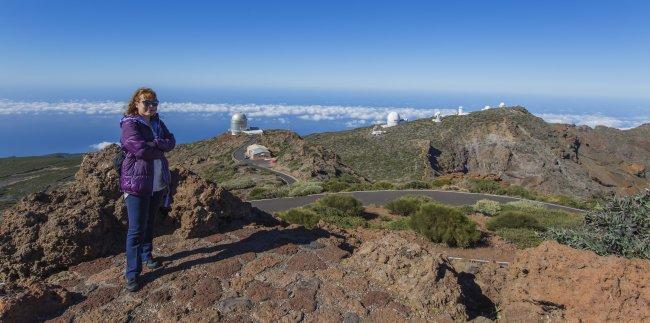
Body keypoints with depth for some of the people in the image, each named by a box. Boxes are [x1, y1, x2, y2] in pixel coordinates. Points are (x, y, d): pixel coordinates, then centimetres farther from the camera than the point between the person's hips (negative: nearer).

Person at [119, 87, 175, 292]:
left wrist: (154, 144, -16)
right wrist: (160, 149, -7)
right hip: (137, 183, -7)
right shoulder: (130, 124, -10)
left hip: (158, 181, 7)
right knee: (136, 229, -4)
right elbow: (140, 150, -23)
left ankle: (146, 256, 38)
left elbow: (171, 142, 1)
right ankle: (132, 274, 5)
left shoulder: (157, 122, 12)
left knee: (150, 224, 19)